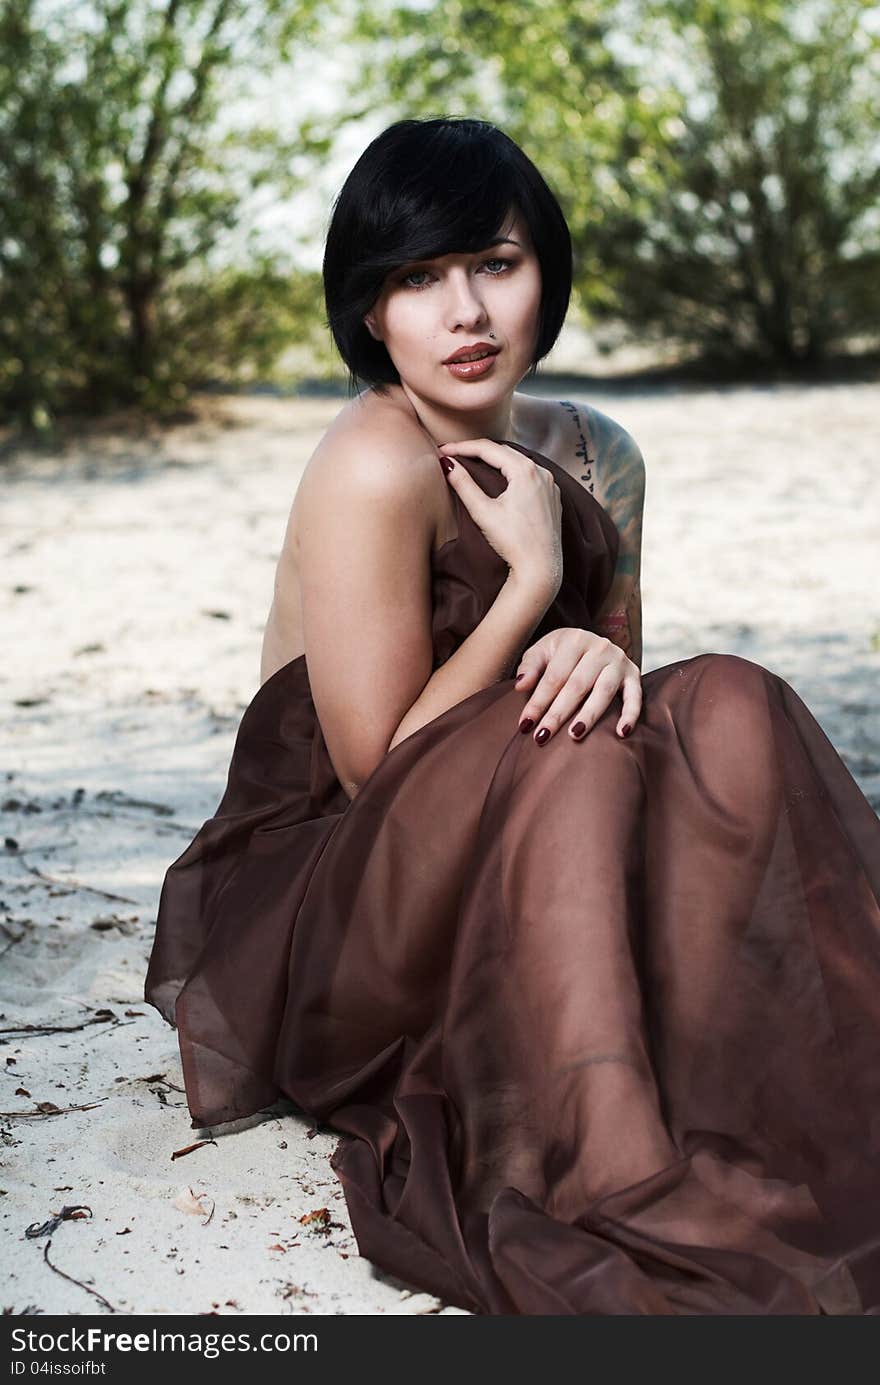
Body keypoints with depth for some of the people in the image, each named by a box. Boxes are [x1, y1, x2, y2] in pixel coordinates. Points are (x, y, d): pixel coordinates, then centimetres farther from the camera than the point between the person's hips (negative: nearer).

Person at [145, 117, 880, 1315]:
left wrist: (603, 658, -13)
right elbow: (382, 771, -16)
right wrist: (533, 575, -17)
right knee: (560, 751, -33)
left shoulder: (595, 457, 4)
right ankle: (622, 1206, -35)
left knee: (726, 709, -18)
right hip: (318, 927, -6)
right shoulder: (375, 468, -18)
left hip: (514, 922, 6)